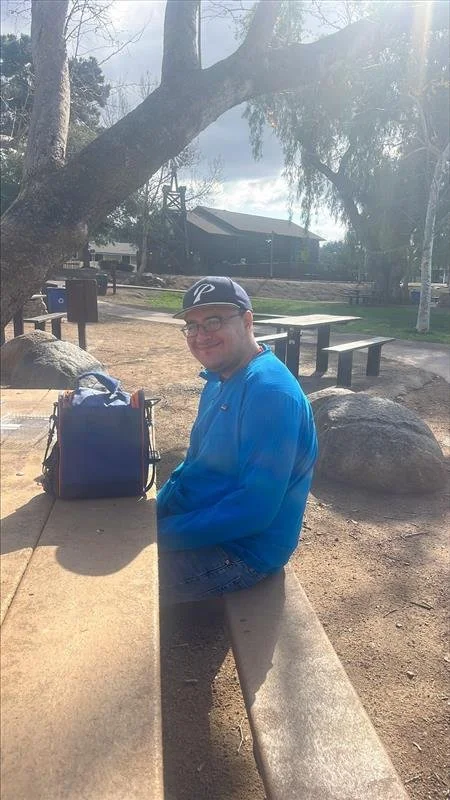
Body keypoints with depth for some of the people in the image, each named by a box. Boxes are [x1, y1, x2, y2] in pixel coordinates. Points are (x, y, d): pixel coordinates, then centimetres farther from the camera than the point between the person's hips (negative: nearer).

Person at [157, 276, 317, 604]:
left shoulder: (270, 391, -25)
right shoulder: (220, 379, 6)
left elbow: (254, 509, -28)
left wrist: (163, 534, -21)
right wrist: (153, 512, 2)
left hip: (242, 548, -9)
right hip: (203, 520, 9)